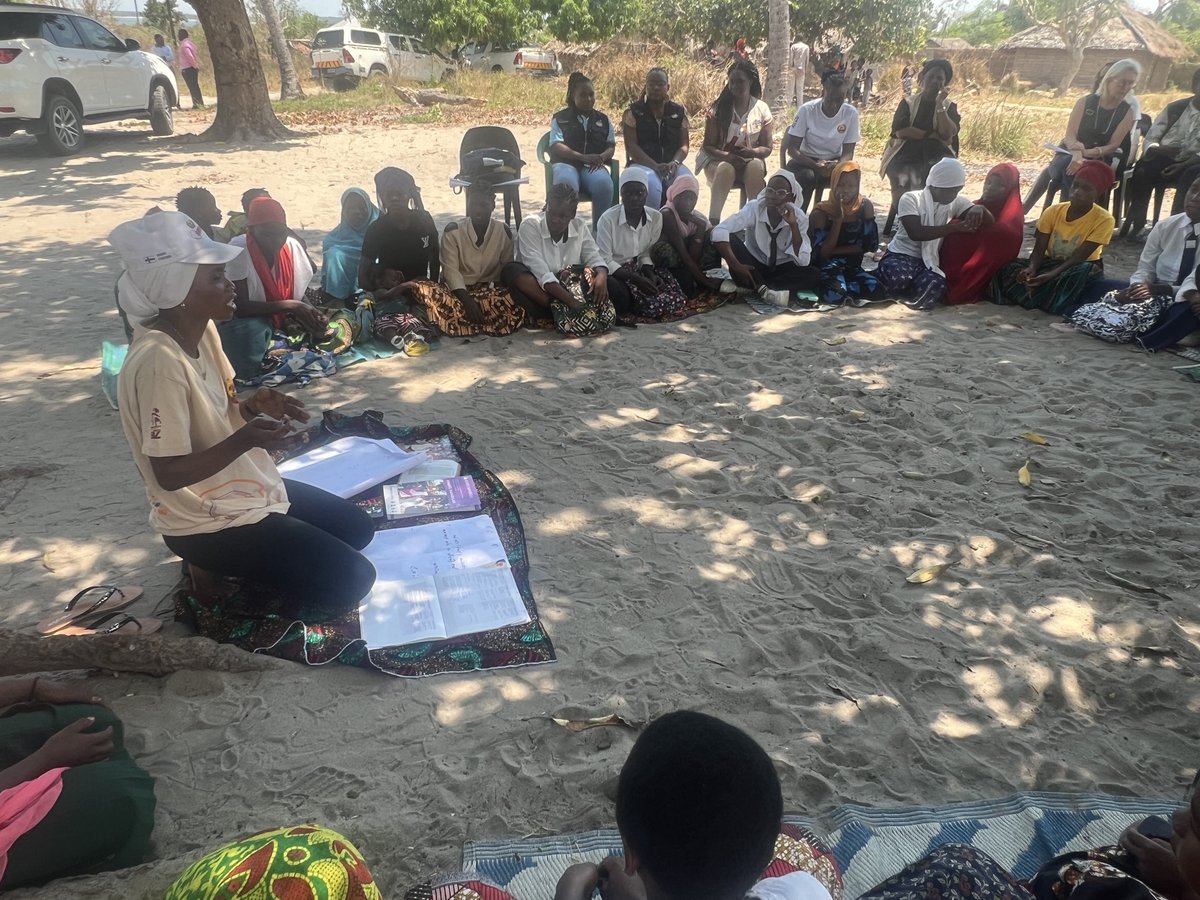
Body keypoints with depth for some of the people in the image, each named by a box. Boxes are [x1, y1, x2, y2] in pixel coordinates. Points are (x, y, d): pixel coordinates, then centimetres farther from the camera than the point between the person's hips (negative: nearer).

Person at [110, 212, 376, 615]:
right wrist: (245, 440, -34)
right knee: (352, 577, -9)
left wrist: (253, 406, -9)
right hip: (206, 522, -9)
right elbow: (169, 474, -25)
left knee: (356, 528, 19)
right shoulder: (158, 361, -29)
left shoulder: (202, 329, -3)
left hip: (249, 488, 9)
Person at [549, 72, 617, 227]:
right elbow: (556, 146, 0)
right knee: (566, 184, -40)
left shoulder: (603, 119, 24)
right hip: (566, 163, -2)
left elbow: (611, 146, 17)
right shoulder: (560, 118, 14)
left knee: (604, 183, -35)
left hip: (593, 167, 2)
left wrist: (602, 157, -9)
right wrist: (583, 157, -15)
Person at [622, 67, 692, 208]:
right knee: (651, 186, -36)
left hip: (672, 164, 3)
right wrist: (655, 166, -18)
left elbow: (684, 145, 9)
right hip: (643, 163, -2)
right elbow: (631, 146, -4)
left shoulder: (679, 112, 13)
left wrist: (674, 163, -15)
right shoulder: (634, 111, 5)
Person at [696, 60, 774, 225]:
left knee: (756, 166, -34)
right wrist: (727, 156, -24)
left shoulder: (762, 109, 1)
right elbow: (708, 146, -4)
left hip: (750, 161, 1)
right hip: (719, 160, -1)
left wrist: (751, 152, -20)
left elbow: (767, 148, 2)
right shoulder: (718, 110, -3)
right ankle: (713, 220, -42)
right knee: (726, 169, -37)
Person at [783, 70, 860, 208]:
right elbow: (792, 149, -17)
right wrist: (815, 165, -34)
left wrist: (838, 165, -33)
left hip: (834, 162, 2)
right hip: (806, 160, -2)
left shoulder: (851, 113, -13)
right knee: (807, 176, -34)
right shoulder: (806, 110, -19)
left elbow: (848, 152, -8)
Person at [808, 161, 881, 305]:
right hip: (826, 266, -4)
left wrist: (834, 251, -12)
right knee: (834, 293, -37)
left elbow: (870, 245, -6)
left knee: (873, 287, -28)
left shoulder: (865, 206, -1)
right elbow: (822, 254, -16)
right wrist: (838, 218, -21)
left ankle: (843, 290, -6)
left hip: (852, 267, 4)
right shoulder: (821, 212, -9)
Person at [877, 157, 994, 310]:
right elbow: (915, 233, -23)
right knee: (897, 277, -40)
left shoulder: (956, 202, 7)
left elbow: (990, 221, 3)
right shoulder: (911, 199, -8)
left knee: (936, 285, -33)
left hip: (929, 262, 3)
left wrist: (979, 209, -21)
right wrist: (955, 227, -27)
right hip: (901, 255, -3)